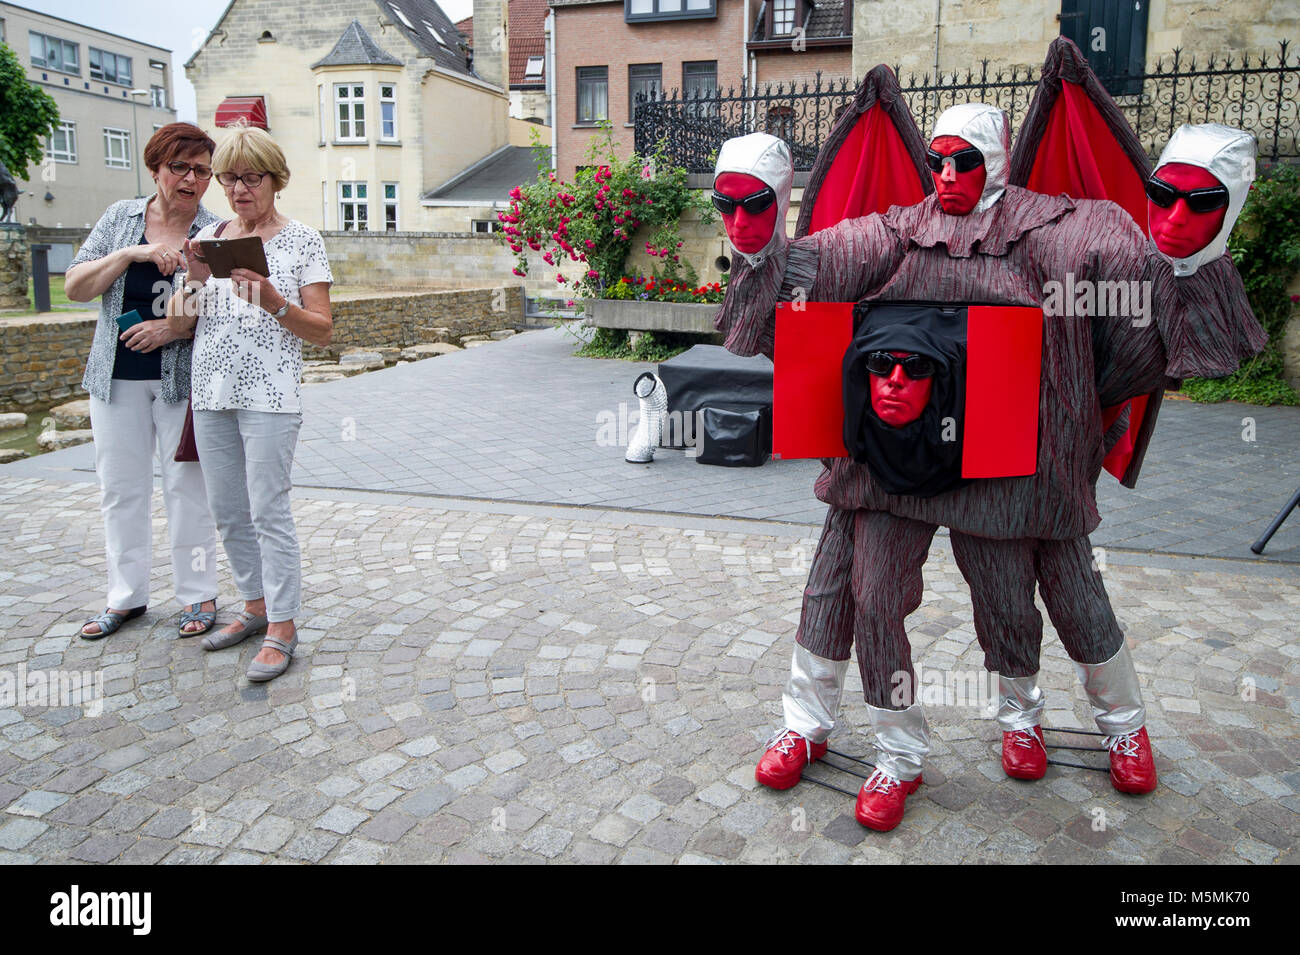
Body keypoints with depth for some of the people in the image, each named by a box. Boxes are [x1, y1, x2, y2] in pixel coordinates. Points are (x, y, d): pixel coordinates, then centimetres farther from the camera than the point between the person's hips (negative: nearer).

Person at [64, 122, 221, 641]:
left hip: (185, 378, -3)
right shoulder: (121, 218, 6)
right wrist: (132, 254, -14)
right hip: (118, 377, 3)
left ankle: (199, 596, 15)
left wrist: (179, 327, -19)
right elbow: (75, 287, 0)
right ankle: (126, 595, 23)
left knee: (187, 486, 1)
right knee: (120, 487, 9)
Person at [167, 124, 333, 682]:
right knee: (227, 511, 11)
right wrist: (196, 281, -8)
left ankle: (282, 627, 5)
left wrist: (272, 301, -19)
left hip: (269, 396, -5)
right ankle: (255, 607, 27)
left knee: (268, 511, -5)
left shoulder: (301, 240, 0)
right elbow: (179, 324, 10)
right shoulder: (209, 238, 12)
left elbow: (322, 331, -4)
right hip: (211, 393, 6)